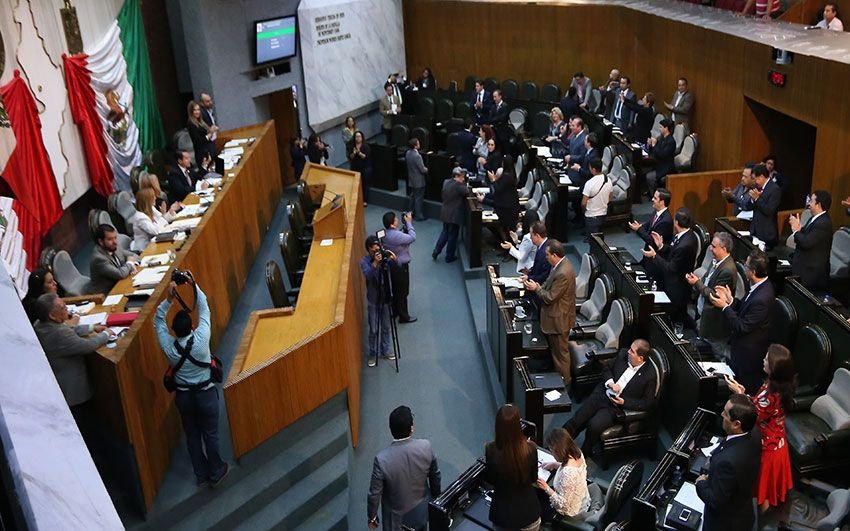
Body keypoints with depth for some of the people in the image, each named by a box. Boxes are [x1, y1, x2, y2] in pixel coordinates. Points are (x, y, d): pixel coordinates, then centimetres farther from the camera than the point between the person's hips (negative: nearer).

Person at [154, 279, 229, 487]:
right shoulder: (201, 340, -26)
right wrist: (193, 285, -13)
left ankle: (201, 476, 33)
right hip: (206, 393, -2)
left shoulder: (168, 346, -19)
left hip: (183, 395, 2)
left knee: (192, 435, 18)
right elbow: (204, 309, -17)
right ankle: (216, 473, 30)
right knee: (210, 434, 14)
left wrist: (168, 300, -17)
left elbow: (158, 321, -5)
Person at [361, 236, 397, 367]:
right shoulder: (364, 261, -13)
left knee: (386, 327, 16)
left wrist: (394, 260, -33)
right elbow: (368, 275, -30)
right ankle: (373, 354, 22)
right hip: (373, 301, -2)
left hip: (386, 298, 2)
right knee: (373, 330, 7)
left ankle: (386, 350, 33)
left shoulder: (384, 256, -6)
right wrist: (375, 263, -44)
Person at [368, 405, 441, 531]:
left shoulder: (382, 459, -32)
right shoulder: (425, 446, -23)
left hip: (397, 518, -3)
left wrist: (372, 517, -1)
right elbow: (435, 476, -6)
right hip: (422, 511, 3)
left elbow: (374, 493, -19)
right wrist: (436, 497, 13)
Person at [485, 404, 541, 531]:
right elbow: (534, 478, -4)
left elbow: (489, 480, -5)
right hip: (528, 511, 0)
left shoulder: (491, 449, -24)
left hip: (502, 513, 0)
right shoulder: (530, 448, -22)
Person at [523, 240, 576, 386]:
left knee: (560, 351, 9)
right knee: (553, 348, 25)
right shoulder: (560, 265, 0)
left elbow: (550, 298, -26)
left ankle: (563, 380, 25)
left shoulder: (563, 273, -32)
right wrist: (538, 287, -5)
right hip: (555, 315, 10)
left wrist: (536, 288, -13)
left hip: (558, 319, -10)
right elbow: (550, 285, 12)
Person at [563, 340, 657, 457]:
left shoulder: (650, 375, -15)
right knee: (577, 419, -14)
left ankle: (584, 453, -3)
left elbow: (648, 403, -8)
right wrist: (610, 383, -7)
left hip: (617, 407, -5)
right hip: (601, 394, 5)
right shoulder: (623, 354, -1)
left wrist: (624, 402, -18)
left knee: (594, 425, -26)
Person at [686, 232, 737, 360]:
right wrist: (696, 281, 0)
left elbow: (715, 296, -24)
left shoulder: (727, 270, -27)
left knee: (719, 355, 6)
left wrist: (697, 283, -20)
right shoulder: (716, 261, 2)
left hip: (714, 321, -10)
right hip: (704, 313, 10)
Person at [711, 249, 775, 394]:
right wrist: (731, 300, -8)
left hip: (749, 354, -9)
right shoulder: (761, 285, -5)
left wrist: (724, 306, -21)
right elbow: (745, 308, 8)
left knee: (747, 391, 12)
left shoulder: (761, 299, -35)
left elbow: (742, 327, -27)